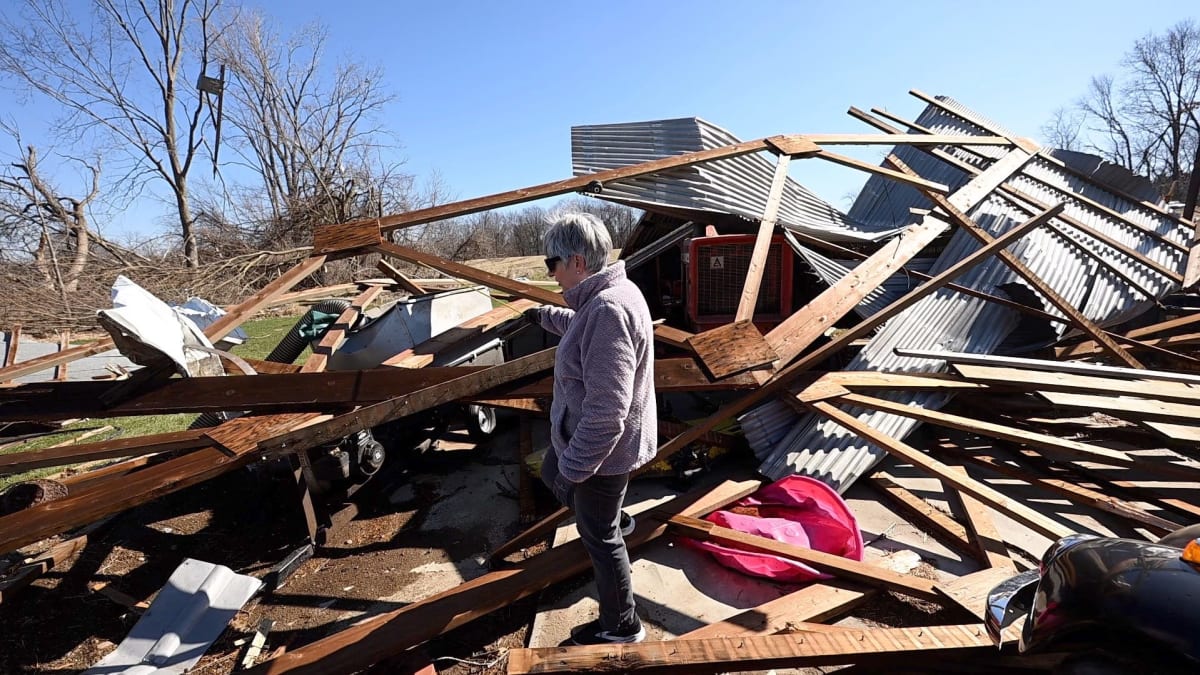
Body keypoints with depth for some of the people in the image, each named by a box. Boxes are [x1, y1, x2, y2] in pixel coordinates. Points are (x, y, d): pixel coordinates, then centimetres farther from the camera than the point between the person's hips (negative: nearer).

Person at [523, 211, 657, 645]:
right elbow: (581, 327, 27)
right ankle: (615, 519, 55)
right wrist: (546, 317, 41)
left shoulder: (607, 309, -33)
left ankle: (621, 628, 32)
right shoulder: (609, 294, 1)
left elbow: (605, 411, -34)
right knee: (552, 473, 32)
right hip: (588, 433, 10)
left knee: (599, 536, 9)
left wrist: (574, 468, -27)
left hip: (603, 448, -10)